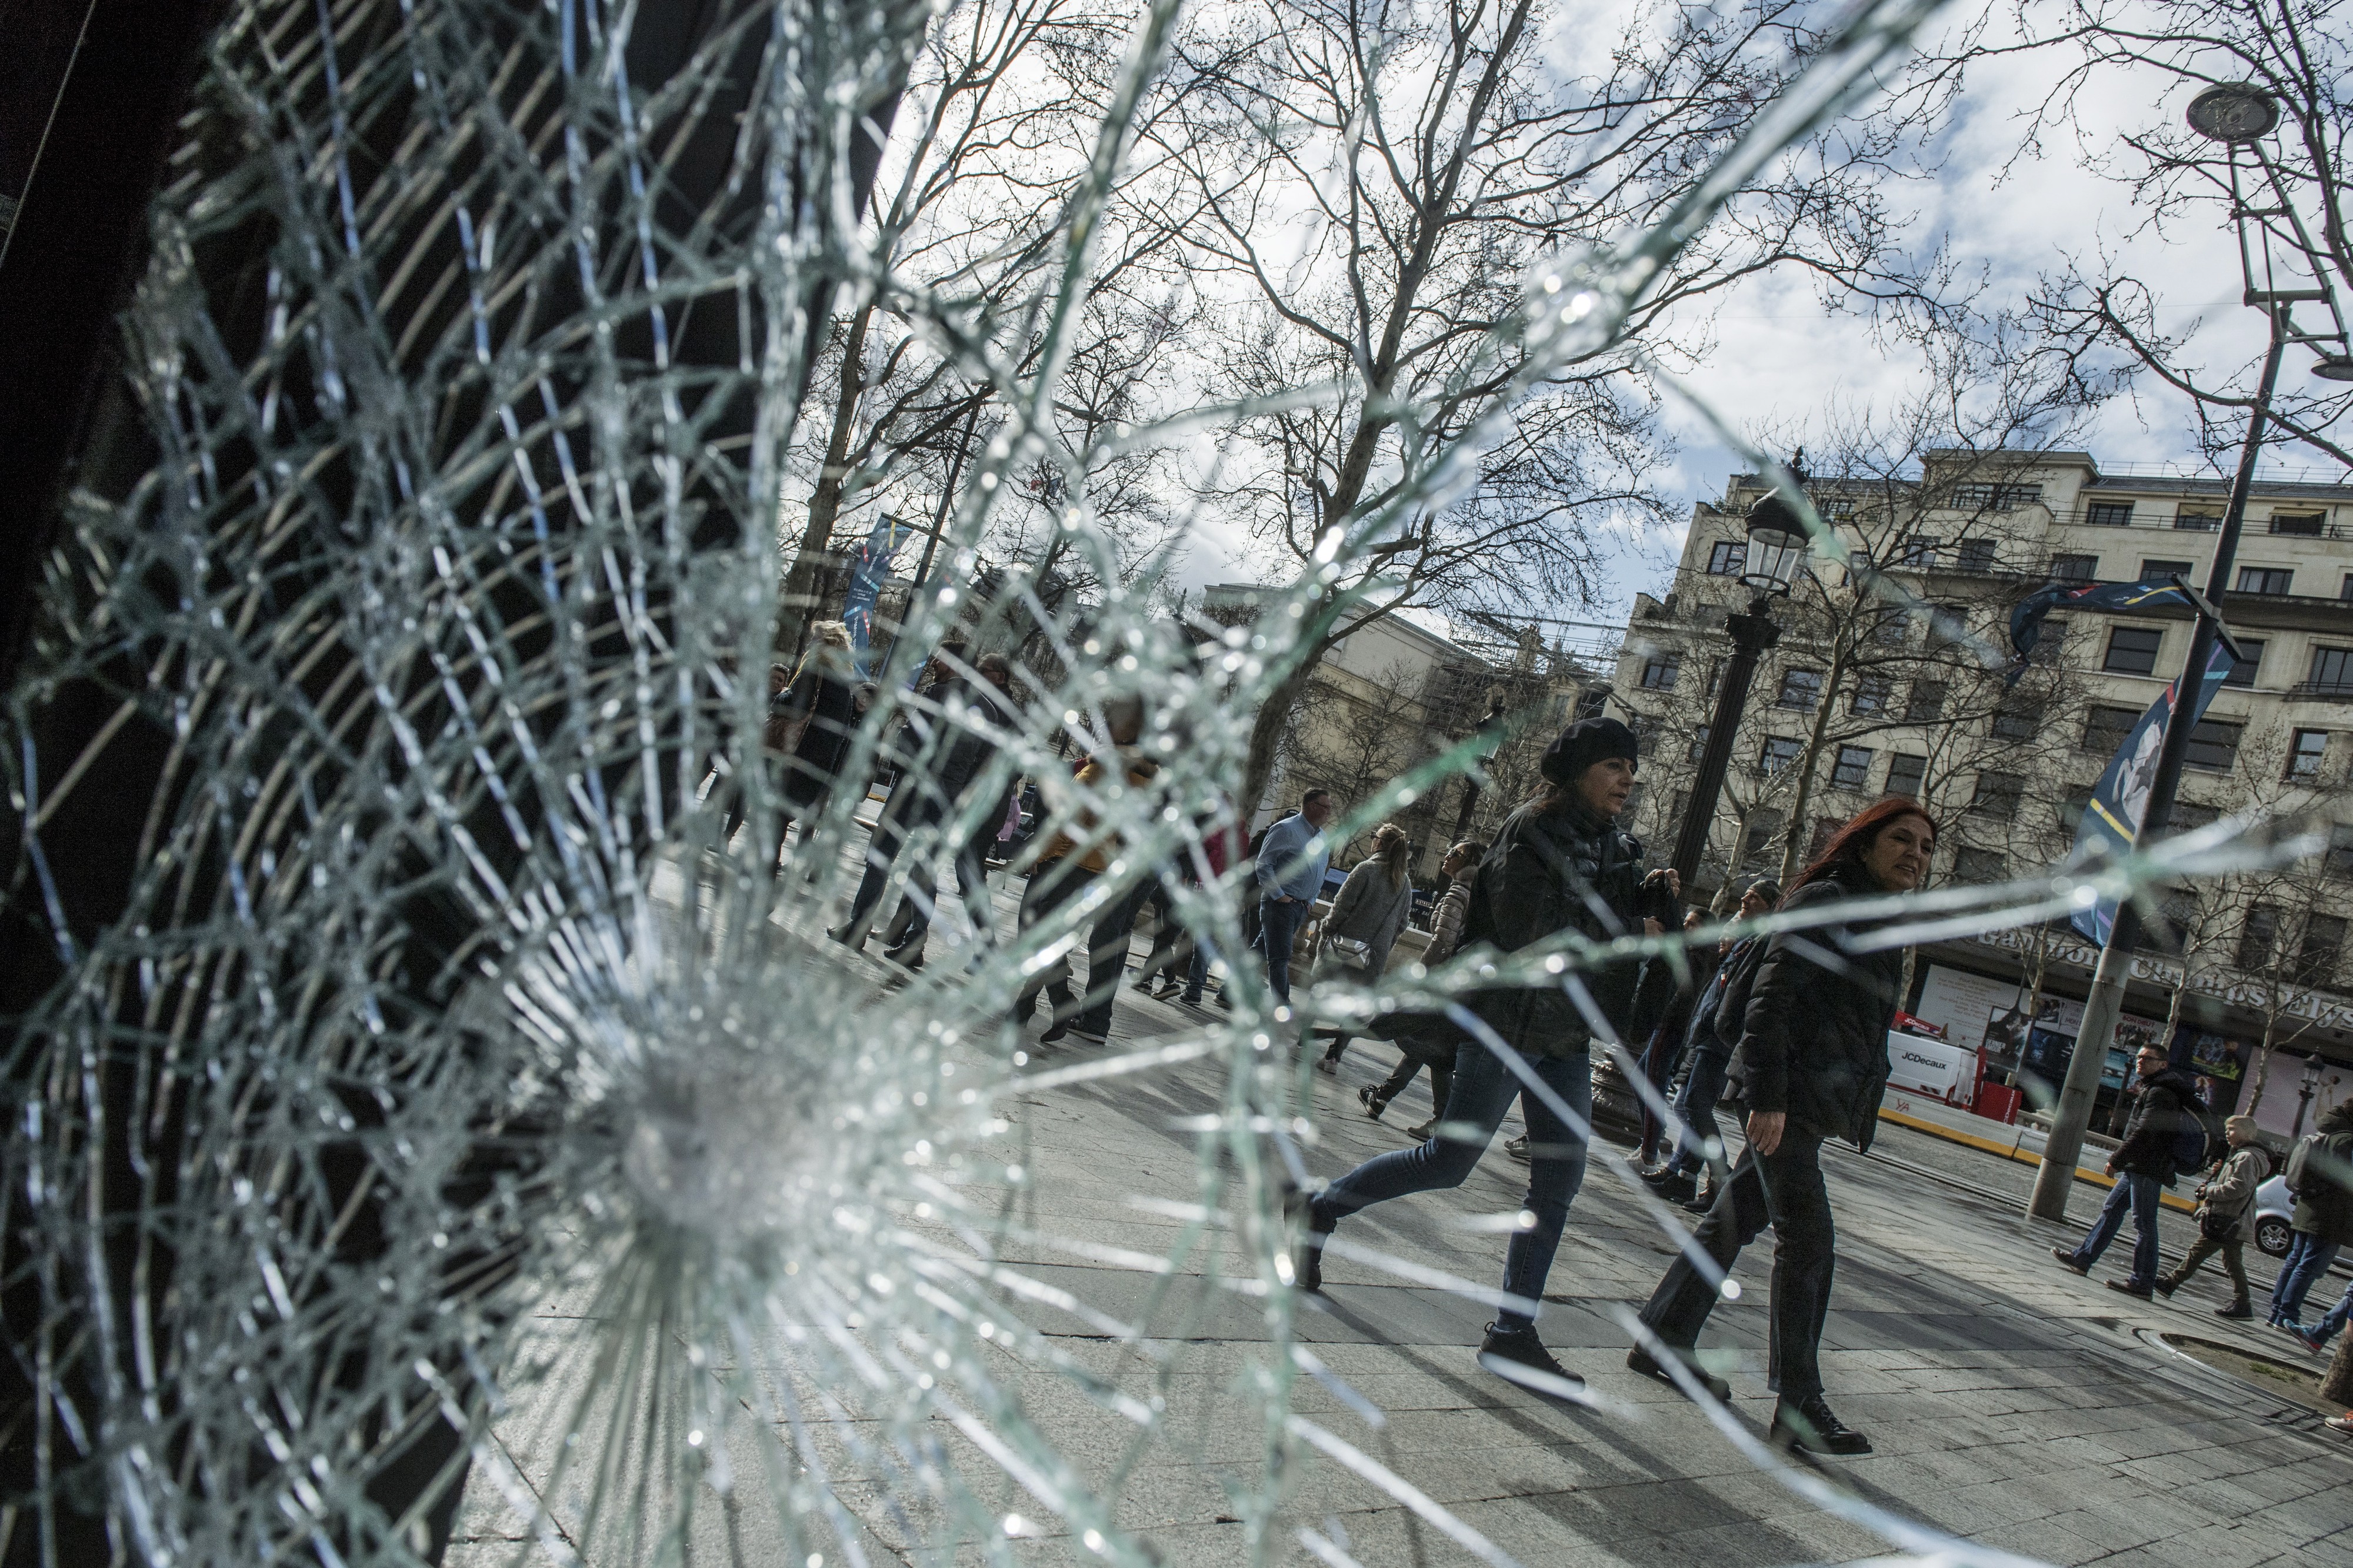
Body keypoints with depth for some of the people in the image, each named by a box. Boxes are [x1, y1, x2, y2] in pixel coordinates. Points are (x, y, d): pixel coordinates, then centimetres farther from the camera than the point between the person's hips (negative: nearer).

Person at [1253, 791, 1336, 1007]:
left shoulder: (1323, 839, 15)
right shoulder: (1286, 830, -10)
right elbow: (1263, 864, -12)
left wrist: (1311, 902, 16)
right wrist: (1279, 896, -15)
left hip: (1302, 908, 8)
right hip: (1280, 905, -7)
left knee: (1261, 951, 14)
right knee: (1280, 958, -9)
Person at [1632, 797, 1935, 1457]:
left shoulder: (1878, 926, 19)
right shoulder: (1824, 901, -9)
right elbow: (1773, 997, -17)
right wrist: (1767, 1096, -23)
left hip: (1808, 1105, 9)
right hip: (1787, 1099, -9)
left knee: (1732, 1224, 13)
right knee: (1807, 1241, -8)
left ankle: (1662, 1345, 23)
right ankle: (1798, 1408, -3)